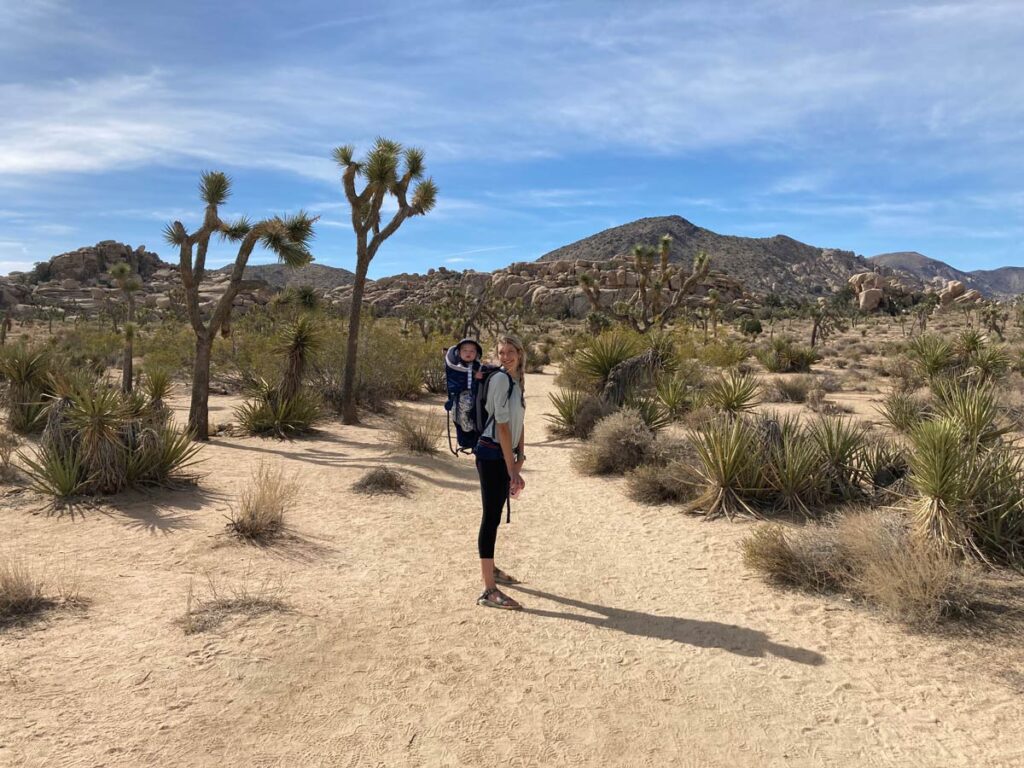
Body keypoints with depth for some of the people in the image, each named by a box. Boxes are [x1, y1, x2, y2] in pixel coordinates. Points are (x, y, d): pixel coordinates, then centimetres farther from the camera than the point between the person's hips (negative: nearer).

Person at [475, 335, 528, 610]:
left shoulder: (517, 381, 11)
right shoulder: (500, 379, -15)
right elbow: (502, 426, -19)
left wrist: (519, 460, 6)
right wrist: (512, 470, -19)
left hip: (505, 455, 9)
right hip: (491, 455, -8)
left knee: (495, 515, 18)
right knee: (491, 516, -8)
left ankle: (491, 569, 34)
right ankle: (488, 591, -5)